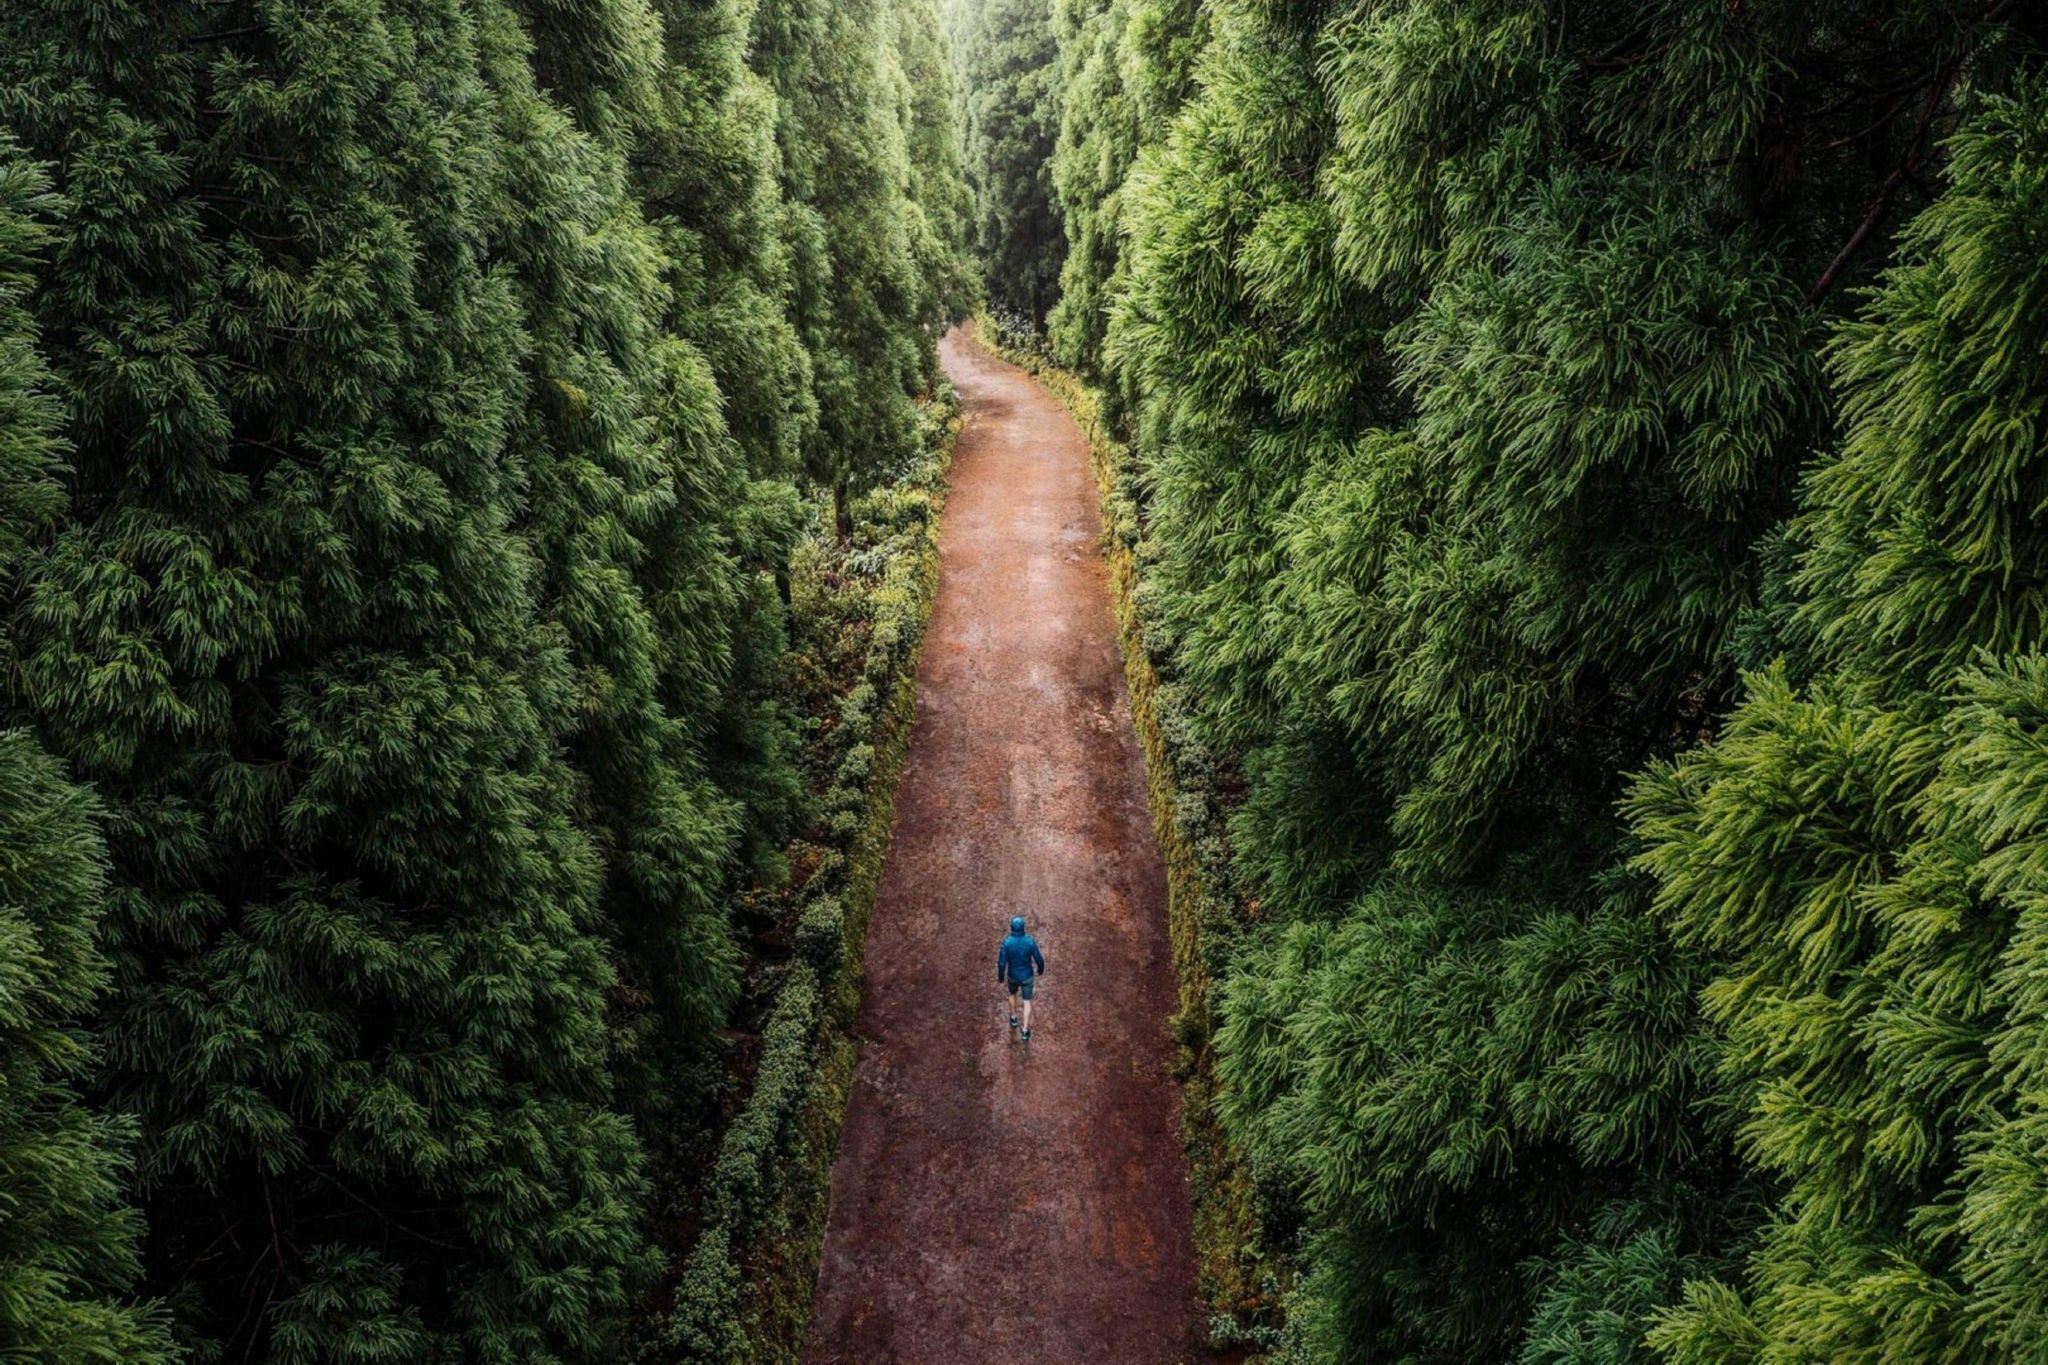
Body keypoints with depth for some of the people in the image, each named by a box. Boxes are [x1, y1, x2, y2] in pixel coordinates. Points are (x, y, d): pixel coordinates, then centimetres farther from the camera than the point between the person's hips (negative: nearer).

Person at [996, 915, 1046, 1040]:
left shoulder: (1006, 943, -29)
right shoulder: (1030, 941, -27)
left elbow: (1001, 964, -23)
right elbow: (1039, 960, -17)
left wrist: (1000, 979, -3)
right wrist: (1040, 970, 7)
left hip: (1013, 976, 0)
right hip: (1027, 976, 0)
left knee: (1013, 994, 34)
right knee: (1027, 1002, 20)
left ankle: (1014, 1018, 53)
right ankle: (1025, 1031, 24)